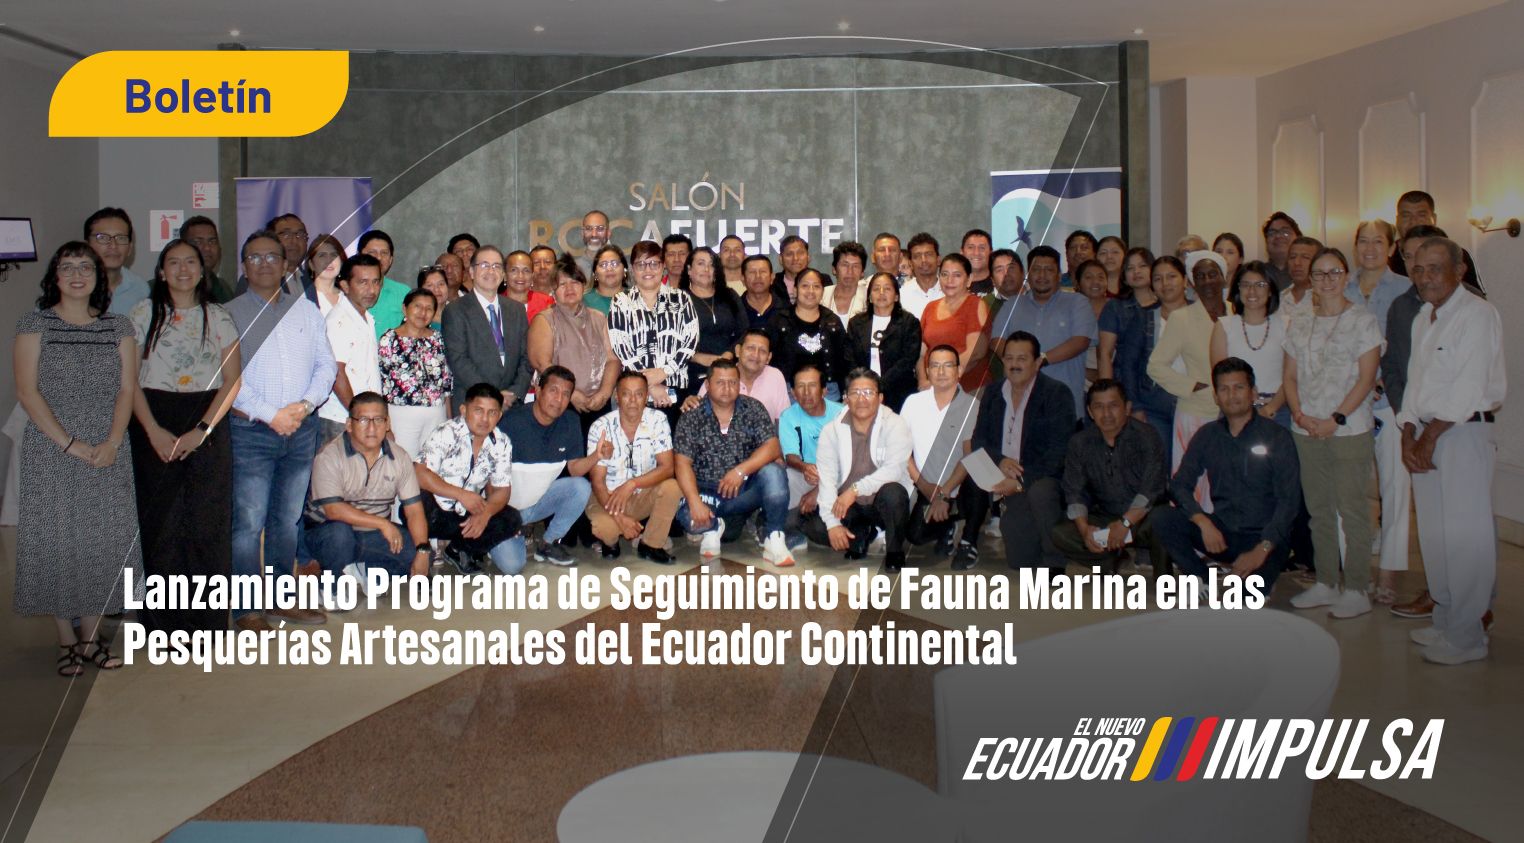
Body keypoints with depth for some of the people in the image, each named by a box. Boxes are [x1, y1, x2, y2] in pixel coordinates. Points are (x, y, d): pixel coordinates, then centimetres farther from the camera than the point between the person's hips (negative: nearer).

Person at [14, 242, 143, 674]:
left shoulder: (118, 327, 9)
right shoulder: (35, 323, 0)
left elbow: (127, 388, 5)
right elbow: (27, 391, -7)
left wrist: (112, 442, -10)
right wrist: (71, 444, -14)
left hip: (109, 455, 3)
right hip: (51, 453, -2)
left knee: (103, 540, 2)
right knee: (56, 540, -1)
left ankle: (91, 637, 13)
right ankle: (67, 642, 10)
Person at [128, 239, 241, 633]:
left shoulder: (218, 317, 8)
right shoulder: (145, 312, 6)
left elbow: (231, 381, 2)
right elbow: (130, 378, 0)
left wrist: (201, 430, -8)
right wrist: (154, 431, -10)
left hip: (207, 427, 1)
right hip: (154, 426, -1)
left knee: (207, 522, -2)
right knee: (159, 522, -1)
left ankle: (206, 621, 7)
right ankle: (161, 621, 8)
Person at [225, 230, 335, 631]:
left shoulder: (307, 310, 13)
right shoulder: (230, 314, 0)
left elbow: (326, 364, 9)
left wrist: (305, 405, -7)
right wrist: (271, 415, -12)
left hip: (301, 429, 4)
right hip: (251, 431, -4)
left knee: (287, 520, 11)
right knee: (248, 522, -5)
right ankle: (246, 609, 2)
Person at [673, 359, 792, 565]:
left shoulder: (753, 409, 2)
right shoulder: (691, 419, -1)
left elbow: (772, 448, -8)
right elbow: (683, 464, -9)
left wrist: (740, 470, -23)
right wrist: (695, 502, -25)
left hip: (746, 490, 1)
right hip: (707, 492, -1)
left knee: (773, 473, -29)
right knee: (686, 516, -31)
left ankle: (774, 541, -15)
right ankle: (714, 527, 7)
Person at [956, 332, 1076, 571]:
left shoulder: (1056, 393, -8)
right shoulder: (992, 394, 9)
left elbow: (1059, 452, -16)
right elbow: (978, 440, 5)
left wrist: (1021, 481, -25)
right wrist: (999, 461, -18)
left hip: (1041, 478, -4)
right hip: (1003, 479, 4)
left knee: (1041, 491, -36)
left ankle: (1055, 563, -21)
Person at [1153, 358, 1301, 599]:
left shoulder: (1277, 437, -4)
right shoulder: (1208, 436, 7)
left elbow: (1289, 501, -10)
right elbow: (1179, 485, 1)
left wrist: (1262, 550, -21)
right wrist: (1203, 522, -19)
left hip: (1264, 538, -4)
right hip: (1220, 533, 4)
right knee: (1162, 518, -22)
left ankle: (1260, 578, 3)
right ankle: (1203, 582, -6)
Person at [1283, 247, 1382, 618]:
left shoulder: (1362, 321, -2)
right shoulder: (1299, 325, 12)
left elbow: (1366, 378, -7)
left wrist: (1336, 419, -13)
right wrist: (1299, 414, -4)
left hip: (1349, 430, -5)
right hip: (1307, 431, 5)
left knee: (1352, 510, -3)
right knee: (1319, 509, 10)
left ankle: (1357, 590, 4)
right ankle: (1325, 583, 19)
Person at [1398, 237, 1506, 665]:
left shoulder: (1478, 314, -10)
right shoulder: (1423, 319, 17)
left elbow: (1470, 385, -16)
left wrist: (1432, 434, -12)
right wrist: (1409, 433, 3)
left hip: (1465, 433, -8)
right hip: (1426, 436, 8)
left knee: (1465, 535, -6)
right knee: (1434, 533, 10)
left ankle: (1467, 636, 0)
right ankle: (1446, 622, 21)